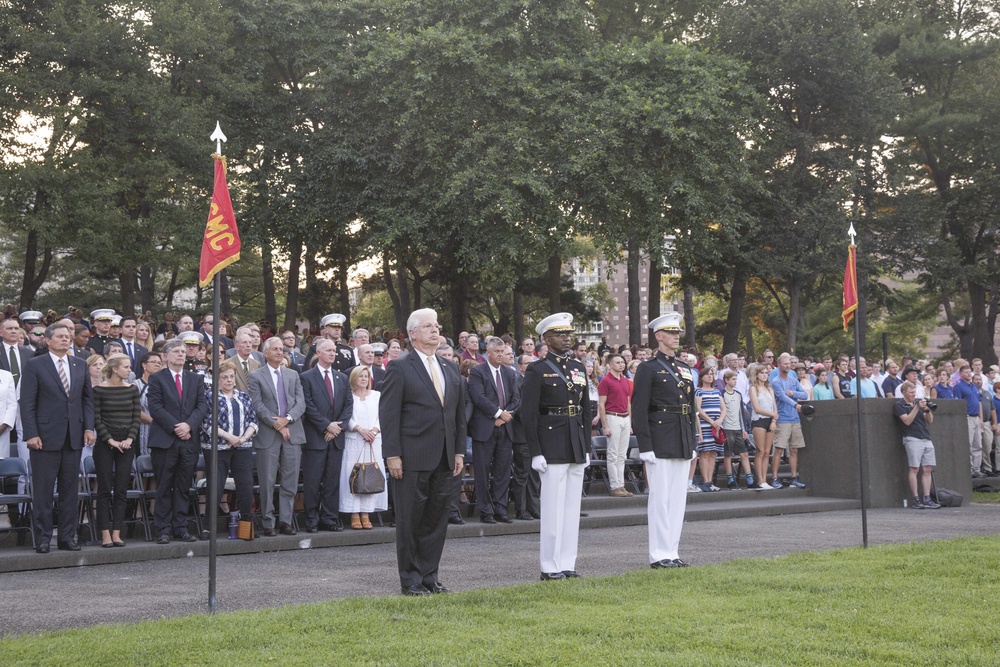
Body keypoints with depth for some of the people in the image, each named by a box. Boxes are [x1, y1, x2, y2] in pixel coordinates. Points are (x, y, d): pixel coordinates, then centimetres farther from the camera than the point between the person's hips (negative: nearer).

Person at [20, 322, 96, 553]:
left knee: (70, 489, 7)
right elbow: (27, 403, -5)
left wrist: (89, 427, 2)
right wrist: (31, 434, -13)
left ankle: (67, 537, 13)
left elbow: (87, 398, 13)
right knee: (43, 490, 0)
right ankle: (43, 538, 7)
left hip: (74, 437, 4)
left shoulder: (80, 365, 12)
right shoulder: (35, 365, -2)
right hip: (46, 437, -4)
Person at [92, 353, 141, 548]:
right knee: (105, 489, -1)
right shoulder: (99, 390, -4)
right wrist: (110, 440, -12)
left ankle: (116, 533, 5)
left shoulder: (132, 389, 6)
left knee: (121, 489, 2)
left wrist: (130, 439, -8)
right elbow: (96, 419, -6)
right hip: (104, 443, -3)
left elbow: (136, 417, 5)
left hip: (126, 443, 3)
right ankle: (105, 534, 1)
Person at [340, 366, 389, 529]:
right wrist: (360, 429, -15)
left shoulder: (376, 395, 14)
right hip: (353, 441, -3)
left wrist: (374, 430, -8)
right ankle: (354, 515, -5)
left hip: (373, 441, 3)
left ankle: (366, 514, -1)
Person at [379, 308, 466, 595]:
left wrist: (459, 451, 10)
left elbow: (459, 413, 17)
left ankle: (429, 575, 18)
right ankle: (410, 579, 10)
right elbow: (388, 414, -8)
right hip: (412, 458, -6)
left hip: (445, 459, 6)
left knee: (437, 518, 9)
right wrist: (392, 455, -14)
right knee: (410, 520, 1)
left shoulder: (451, 369, 14)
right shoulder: (400, 368, -4)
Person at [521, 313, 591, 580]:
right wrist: (535, 453, -14)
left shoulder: (578, 368, 13)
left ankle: (567, 564, 14)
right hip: (552, 445, -6)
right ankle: (550, 567, 3)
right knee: (553, 506, -4)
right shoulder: (537, 371, -6)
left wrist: (587, 446, 12)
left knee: (573, 506, 8)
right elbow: (528, 414, -9)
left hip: (576, 446, 6)